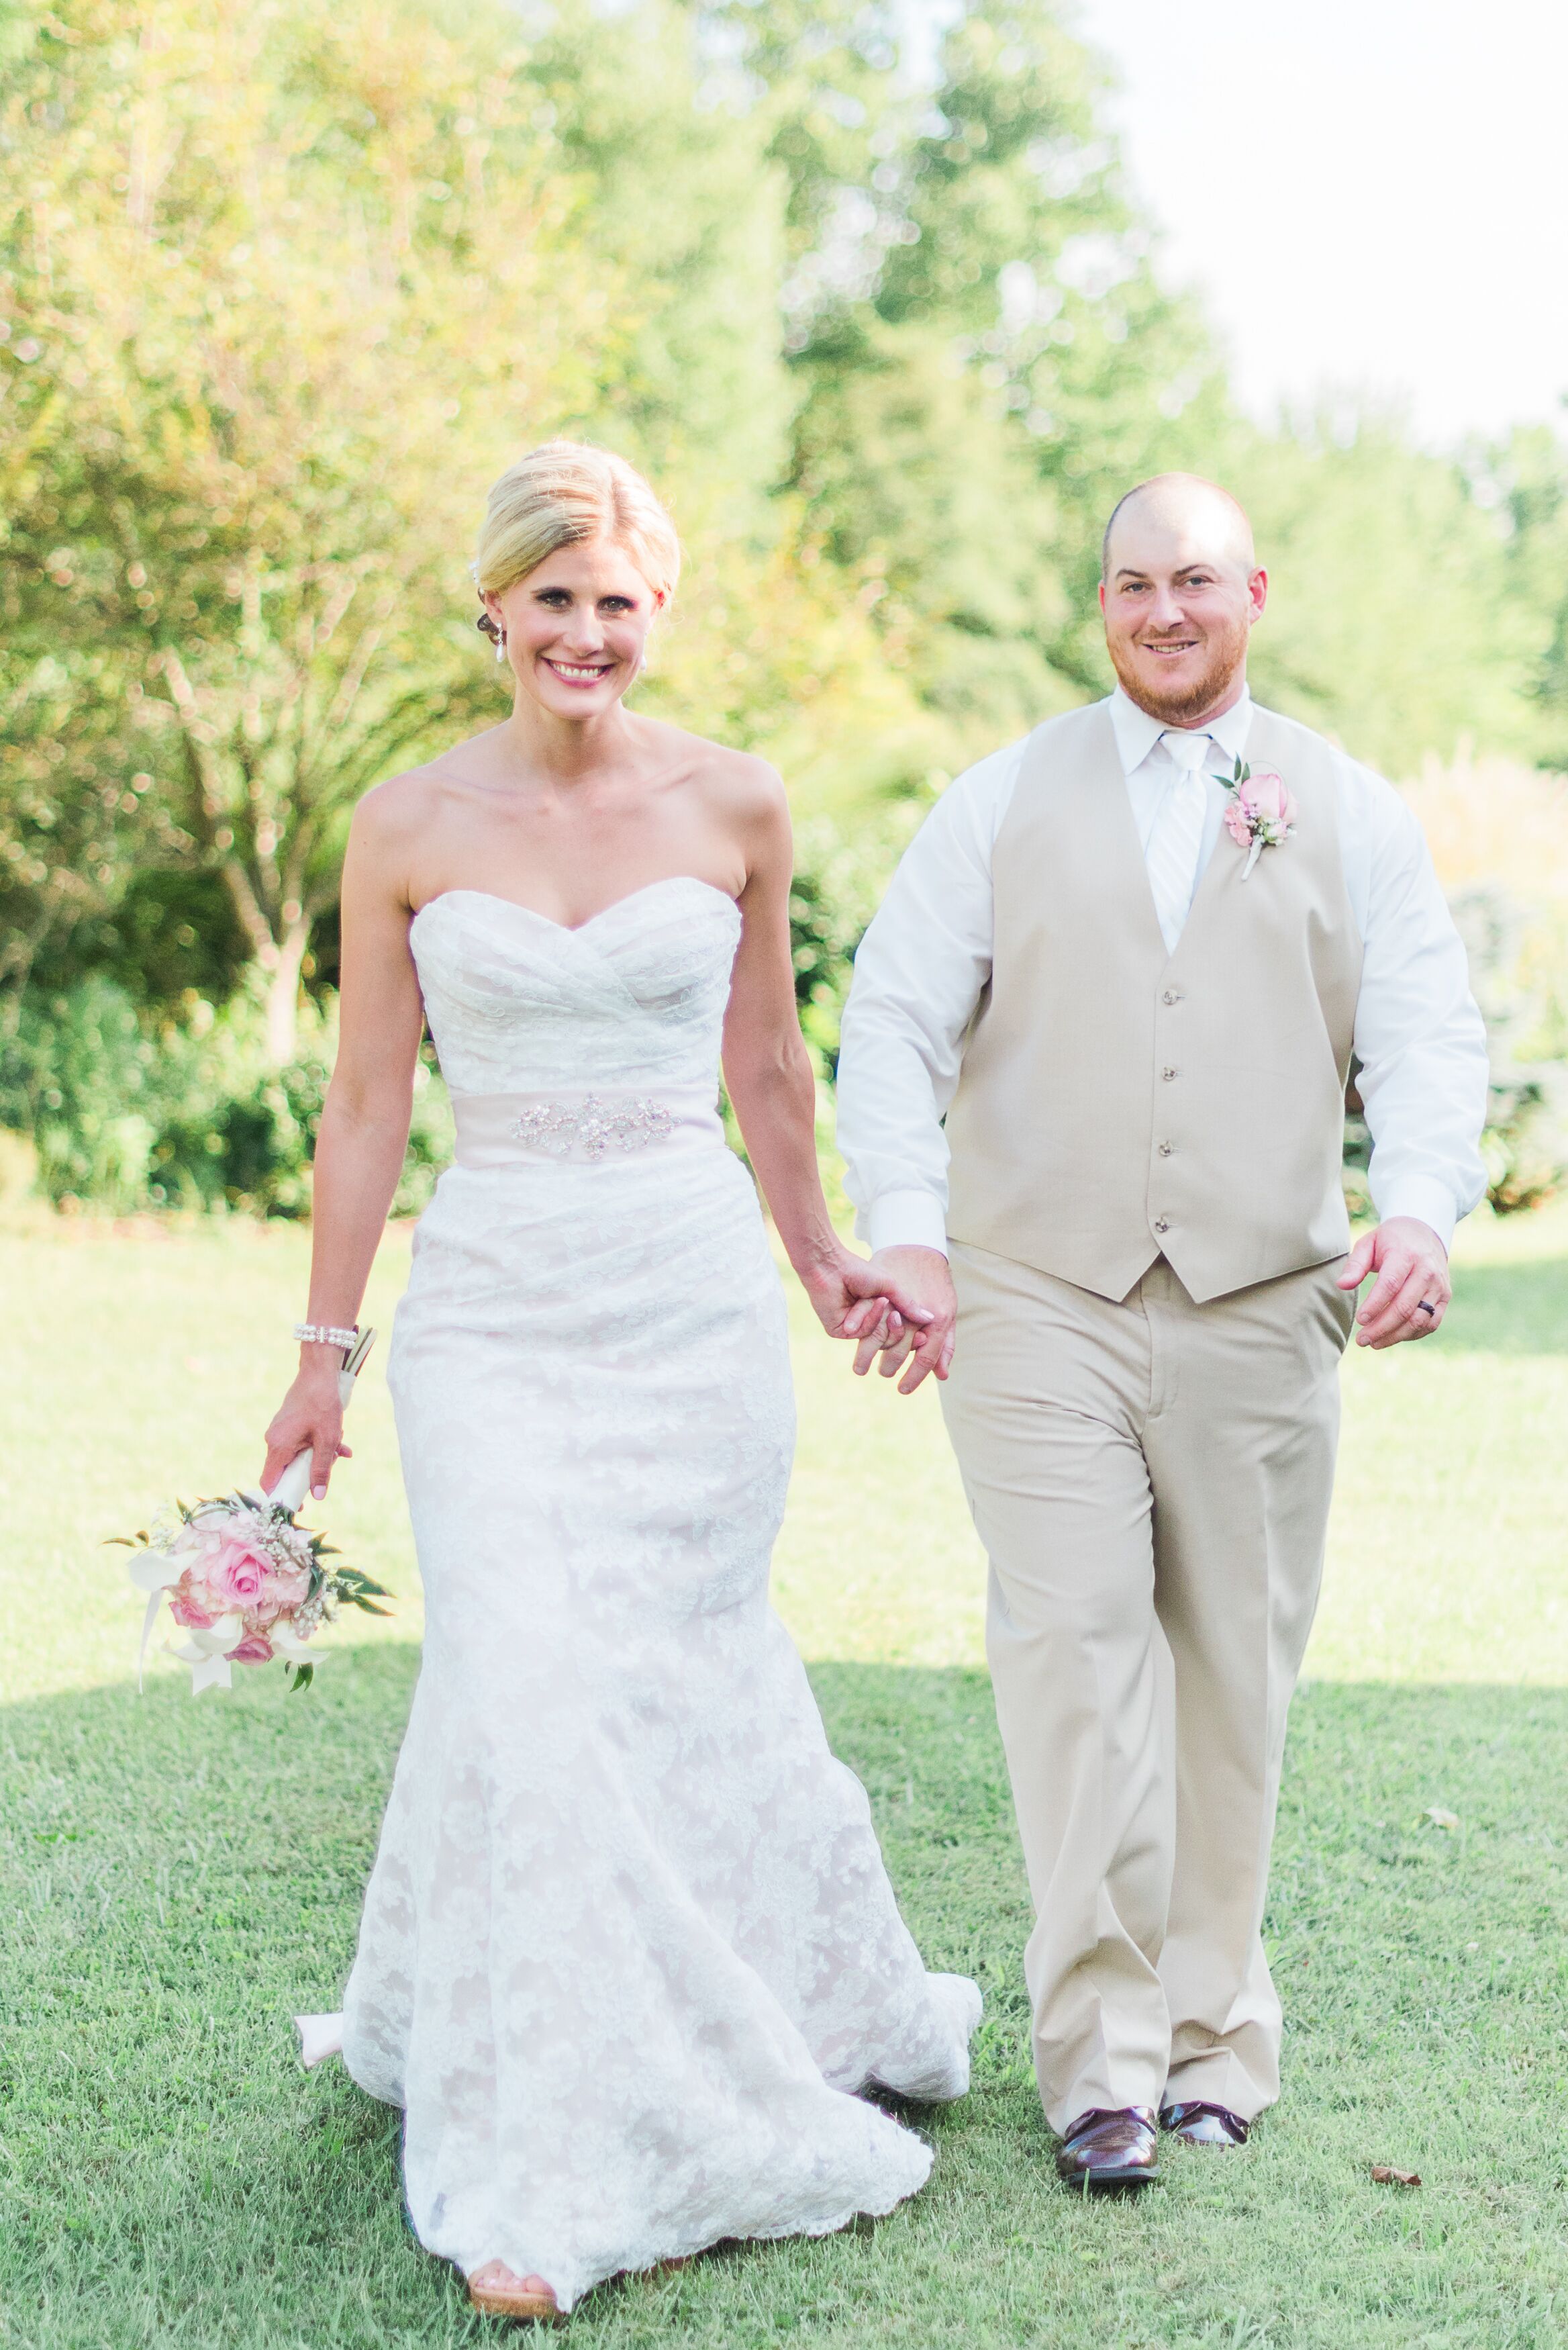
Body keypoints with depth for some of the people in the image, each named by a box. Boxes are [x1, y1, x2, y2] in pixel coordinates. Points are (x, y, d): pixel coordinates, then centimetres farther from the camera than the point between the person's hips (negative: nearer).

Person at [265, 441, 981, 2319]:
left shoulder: (734, 808, 3)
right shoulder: (406, 828, 0)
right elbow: (366, 1107, 5)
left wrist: (820, 1265, 21)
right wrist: (324, 1352, 7)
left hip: (696, 1293, 1)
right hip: (493, 1301, -1)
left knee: (680, 1680, 5)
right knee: (532, 1699, -8)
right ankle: (553, 2167, 4)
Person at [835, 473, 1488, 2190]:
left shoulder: (1350, 814, 11)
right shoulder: (1002, 805, 10)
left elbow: (1427, 1036, 1)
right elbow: (893, 1027, 4)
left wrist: (1420, 1213, -18)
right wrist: (906, 1227, -12)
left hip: (1259, 1308, 1)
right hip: (1037, 1298, -1)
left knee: (1234, 1672, 5)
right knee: (1073, 1646, -11)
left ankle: (1210, 2031, 19)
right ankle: (1100, 2059, -7)